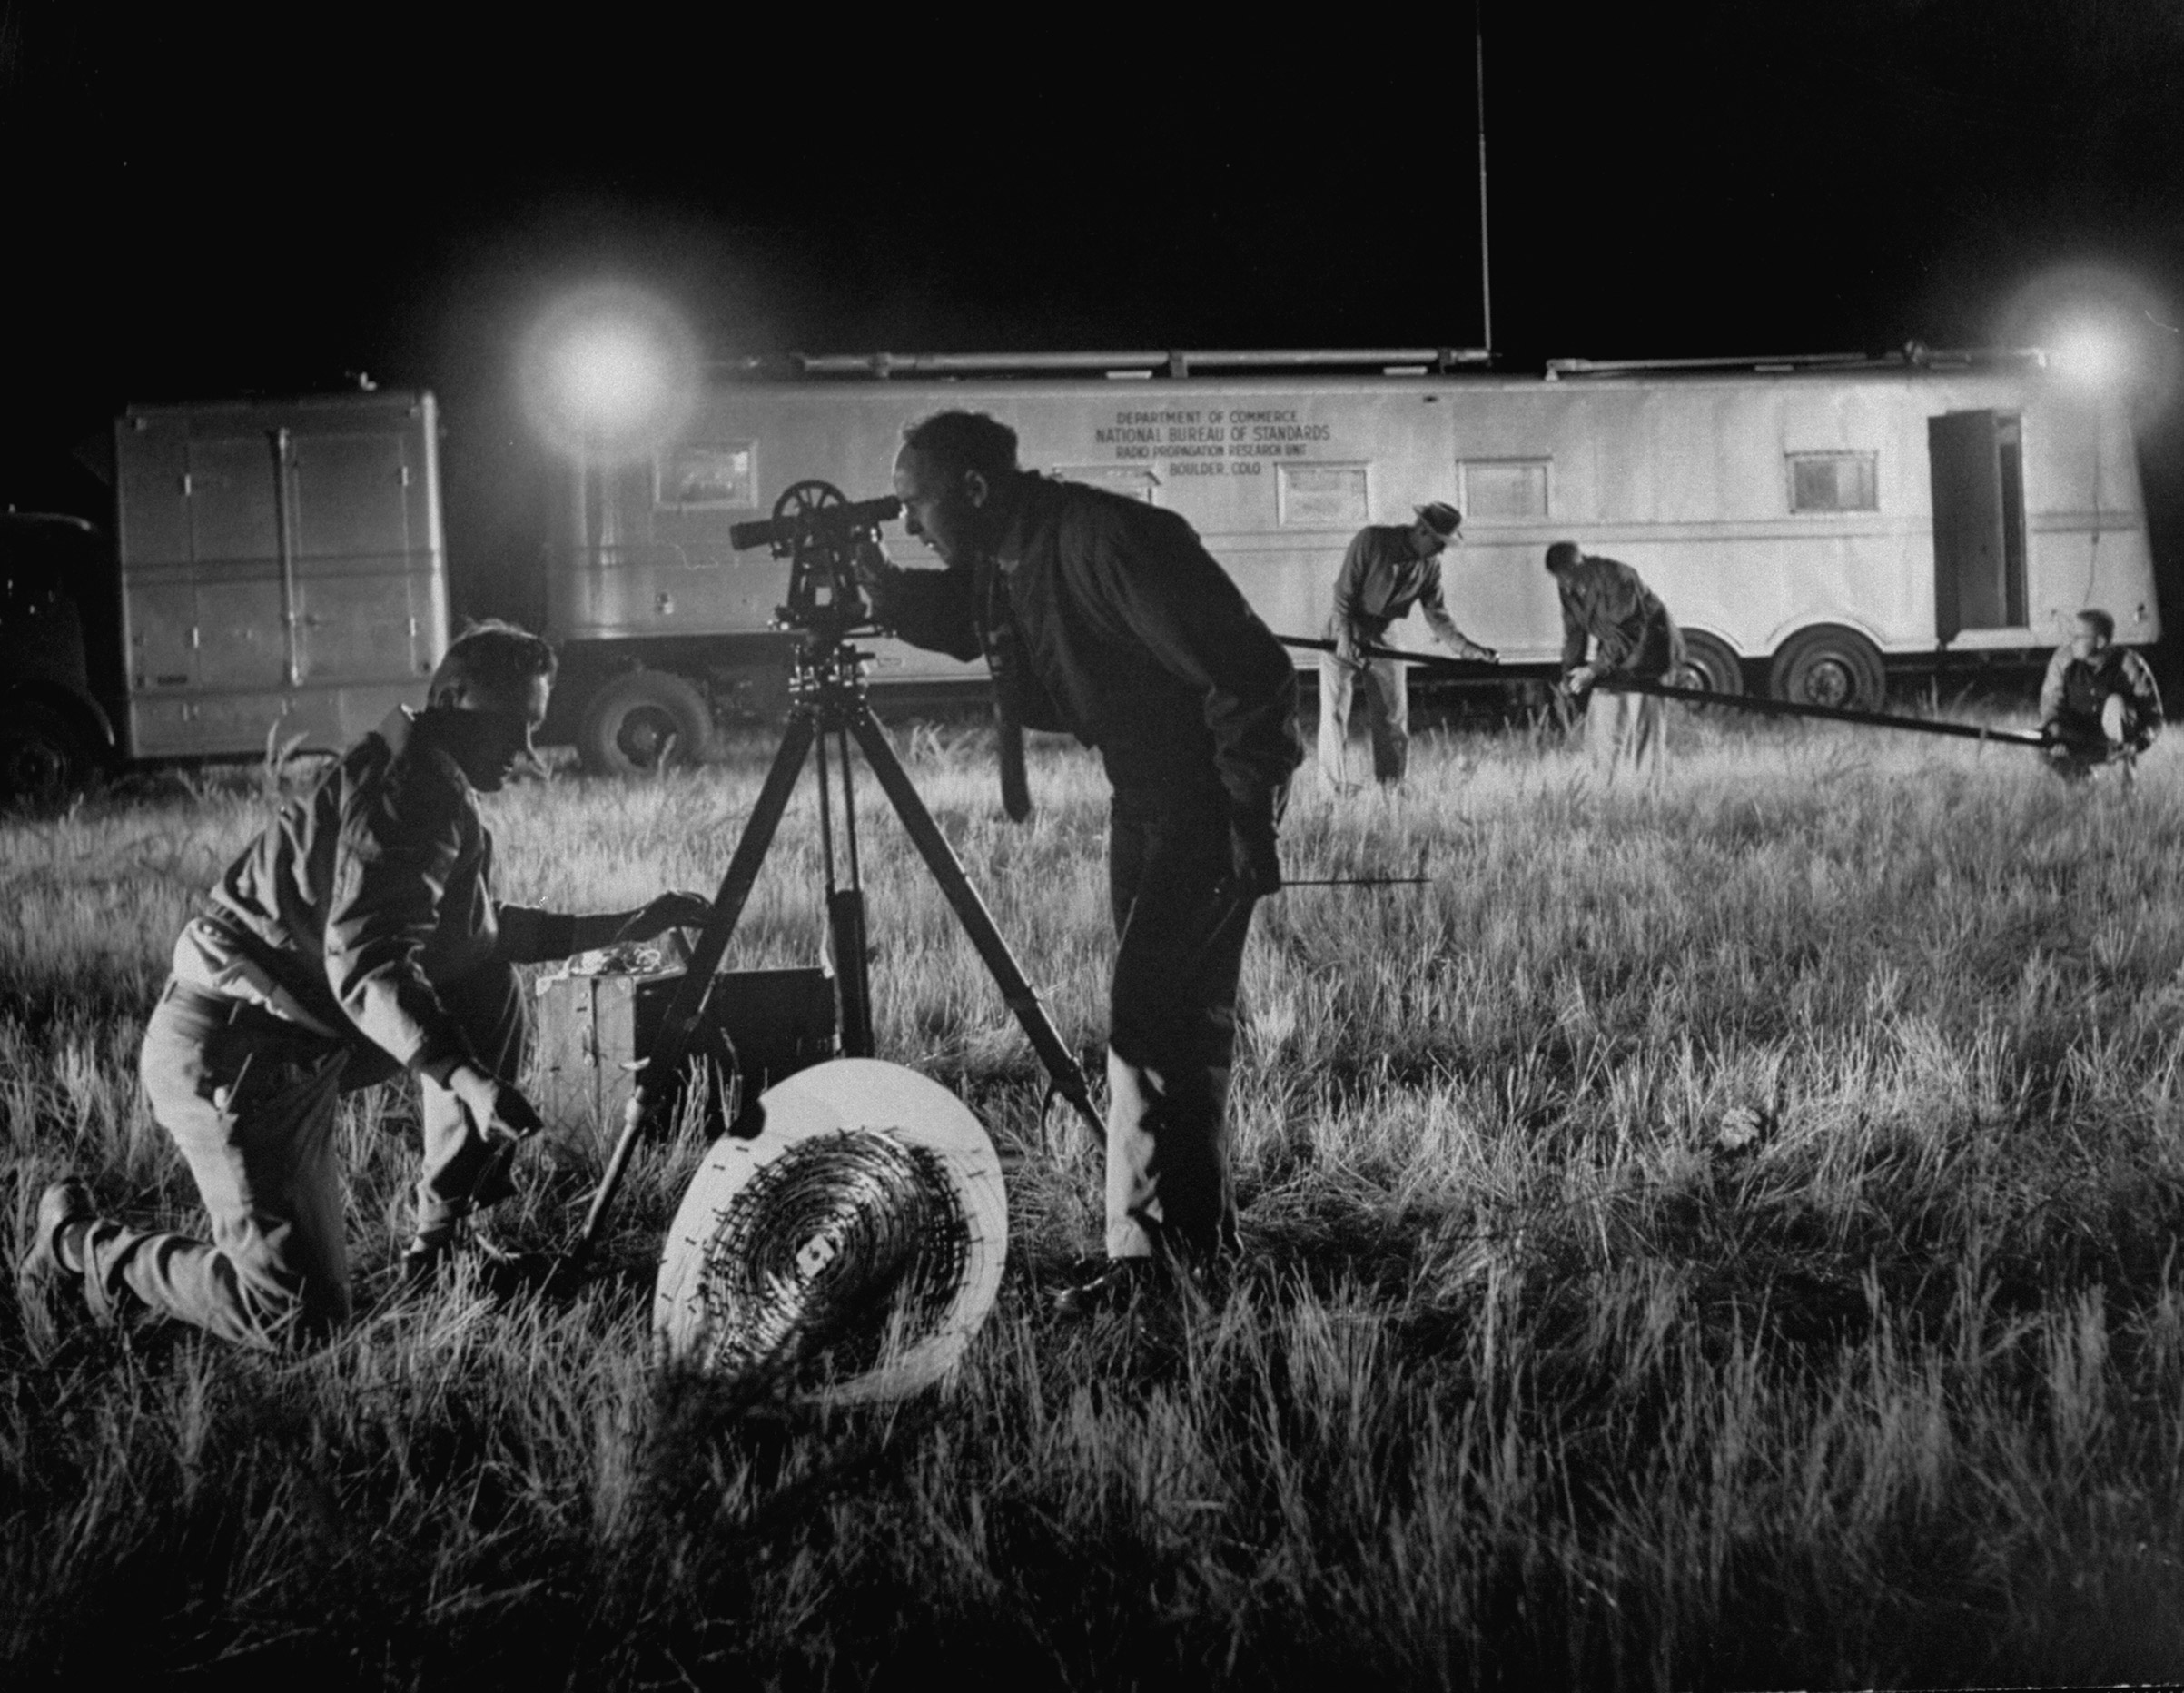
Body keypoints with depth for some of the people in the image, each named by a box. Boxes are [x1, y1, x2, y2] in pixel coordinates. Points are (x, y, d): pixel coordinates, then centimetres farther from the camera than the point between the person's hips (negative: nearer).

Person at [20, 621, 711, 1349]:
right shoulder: (412, 790, -18)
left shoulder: (427, 778, 14)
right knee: (303, 1319, -11)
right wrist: (468, 1079, -40)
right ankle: (84, 1246, 7)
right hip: (230, 1054, -10)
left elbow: (476, 933, 24)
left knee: (489, 984, 9)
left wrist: (624, 927, 19)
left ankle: (447, 1237, 14)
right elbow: (365, 965, -30)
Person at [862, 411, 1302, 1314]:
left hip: (1212, 789, -9)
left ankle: (1146, 1249, -12)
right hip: (1144, 792, 9)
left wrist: (1249, 817, -23)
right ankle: (1201, 1230, 23)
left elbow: (1248, 670, -26)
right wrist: (878, 586, -1)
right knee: (1181, 1006, 14)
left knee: (1143, 1009, -14)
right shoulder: (997, 563, 0)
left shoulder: (1105, 541, -27)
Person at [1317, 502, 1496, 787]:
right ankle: (1333, 788, -3)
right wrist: (1344, 637, -24)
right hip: (1344, 639, -5)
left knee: (1394, 718, 3)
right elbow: (1344, 591, -16)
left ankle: (1390, 789, 10)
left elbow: (1437, 613, -4)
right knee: (1335, 714, -7)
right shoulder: (1371, 540, -18)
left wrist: (1465, 646, -19)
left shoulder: (1430, 565, -4)